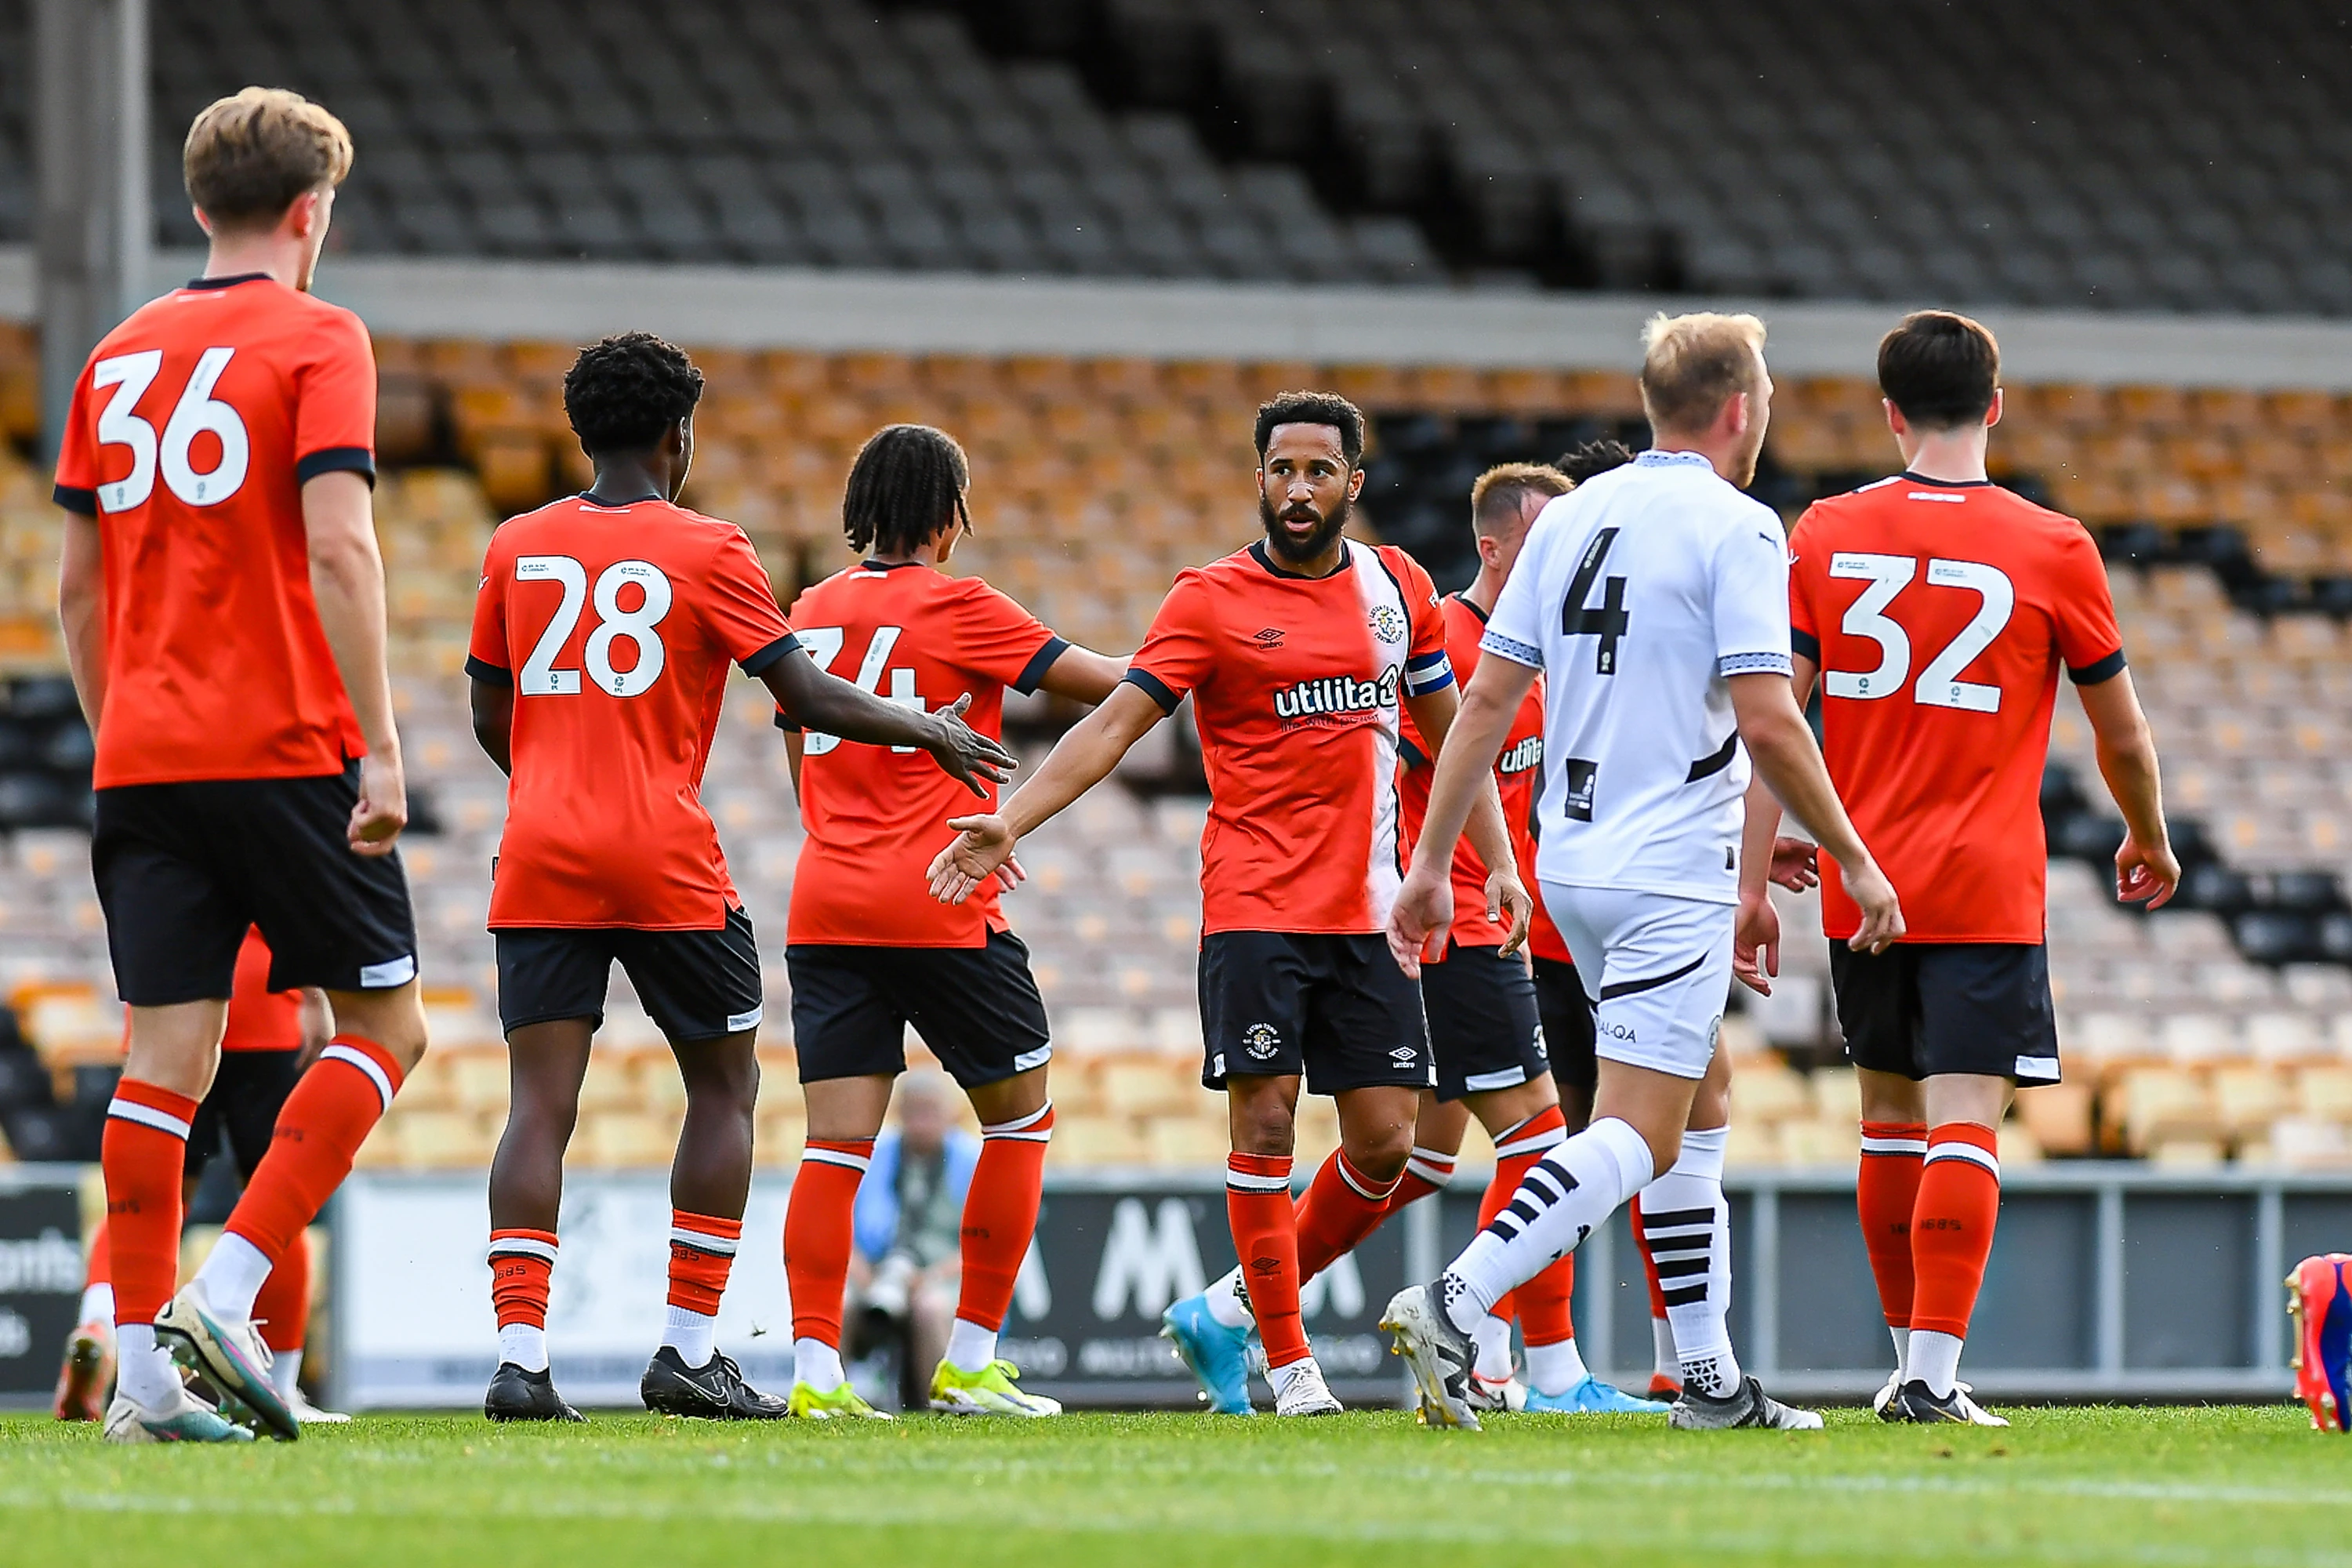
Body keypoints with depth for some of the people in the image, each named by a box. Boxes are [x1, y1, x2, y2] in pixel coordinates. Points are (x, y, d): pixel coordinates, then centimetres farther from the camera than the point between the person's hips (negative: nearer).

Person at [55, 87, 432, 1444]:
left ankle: (145, 1365, -4)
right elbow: (338, 548, -15)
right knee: (386, 1025, 5)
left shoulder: (122, 356, 14)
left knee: (169, 1055, 3)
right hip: (284, 752, -5)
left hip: (143, 759, 6)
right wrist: (380, 749, -15)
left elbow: (77, 584, 16)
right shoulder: (316, 340, -4)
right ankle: (227, 1292, -8)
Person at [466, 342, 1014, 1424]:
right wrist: (929, 732, 11)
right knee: (724, 1089, 11)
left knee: (541, 1105, -1)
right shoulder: (706, 551, -2)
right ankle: (688, 1351, 6)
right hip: (665, 866, -3)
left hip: (540, 860, 3)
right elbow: (806, 697, -4)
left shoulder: (517, 547, 10)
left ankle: (519, 1354, -14)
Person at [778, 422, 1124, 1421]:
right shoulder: (956, 609, -6)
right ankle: (970, 1362, 9)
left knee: (835, 1143, 0)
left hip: (825, 906, 5)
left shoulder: (811, 613, 11)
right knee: (1020, 1115, 11)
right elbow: (1107, 685, -1)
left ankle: (813, 1367, -13)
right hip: (939, 913, -5)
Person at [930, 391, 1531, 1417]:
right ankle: (1288, 1365, -3)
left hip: (1368, 910, 4)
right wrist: (1010, 821, -20)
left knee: (1385, 1143, 0)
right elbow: (1114, 724, -8)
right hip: (1255, 906, -4)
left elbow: (1451, 734, 20)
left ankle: (1234, 1310, 19)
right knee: (1265, 1121, -11)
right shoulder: (1211, 600, -3)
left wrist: (1498, 863, 13)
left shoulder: (1397, 588, 10)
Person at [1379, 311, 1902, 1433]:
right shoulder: (1735, 529, -11)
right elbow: (1767, 720, -17)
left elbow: (1488, 697, 8)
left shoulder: (1570, 518, 10)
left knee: (1699, 1107, 19)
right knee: (1635, 1138, -10)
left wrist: (1430, 862, 11)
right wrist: (1855, 862, -7)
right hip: (1671, 875, -8)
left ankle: (1710, 1379, 19)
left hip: (1572, 865, 8)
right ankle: (1455, 1306, -26)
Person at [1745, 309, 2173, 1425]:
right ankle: (1933, 1375, -17)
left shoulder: (1826, 535, 2)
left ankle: (1911, 1355, 26)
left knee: (1890, 1115, 16)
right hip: (1988, 890, -3)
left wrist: (1752, 881, 2)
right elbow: (2122, 735, 6)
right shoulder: (2053, 549, -4)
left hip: (1861, 887, 3)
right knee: (1965, 1124, -7)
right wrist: (2150, 845, 24)